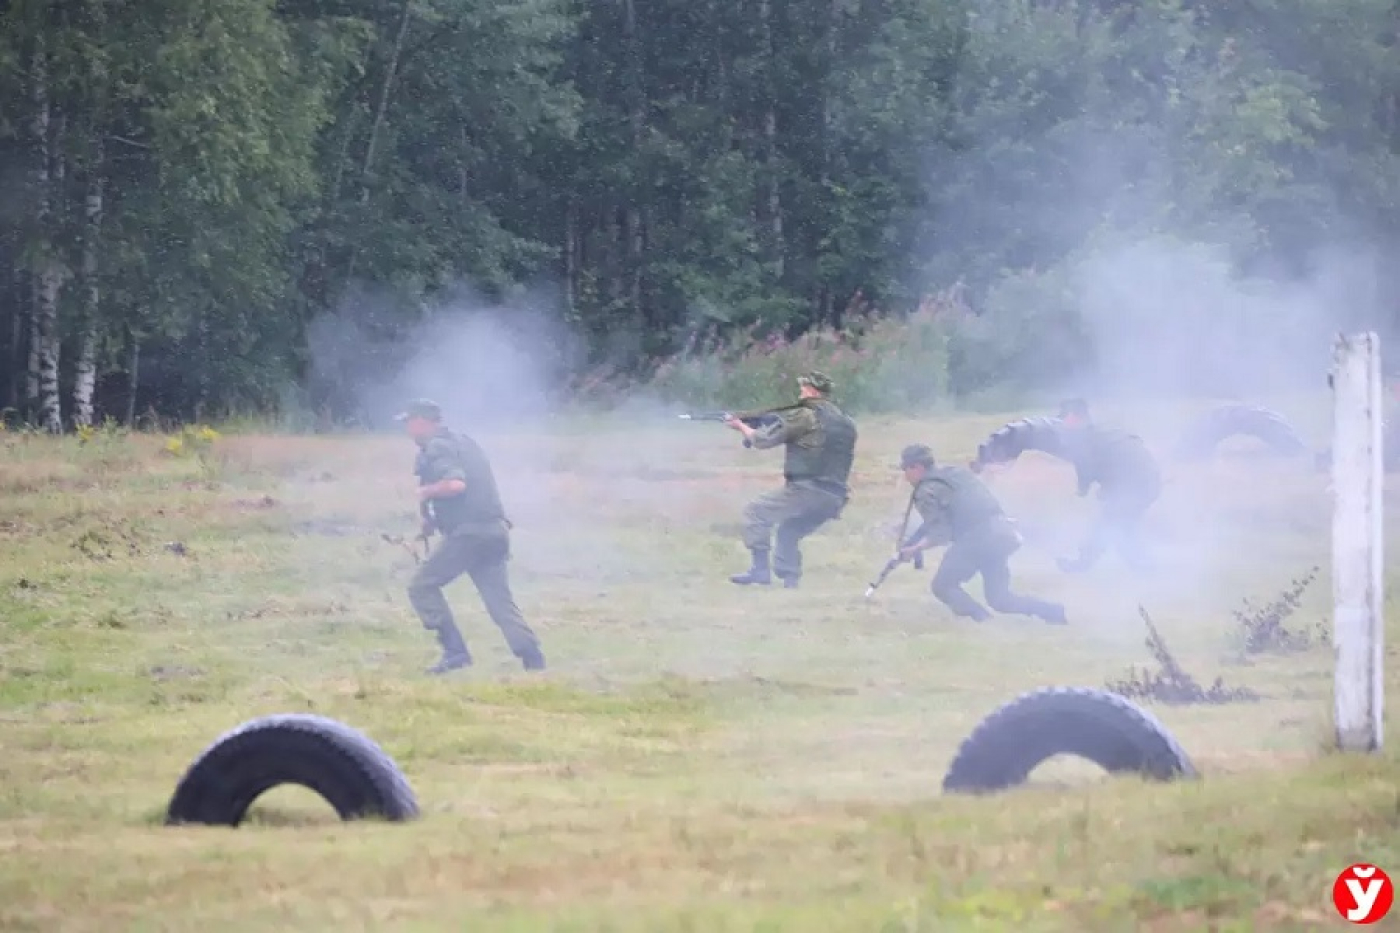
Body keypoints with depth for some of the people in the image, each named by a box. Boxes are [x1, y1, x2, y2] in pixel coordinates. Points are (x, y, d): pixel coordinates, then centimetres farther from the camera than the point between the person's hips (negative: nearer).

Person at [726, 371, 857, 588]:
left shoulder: (804, 417, -5)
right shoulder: (845, 422, 17)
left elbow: (762, 440, -2)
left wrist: (741, 427, 17)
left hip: (807, 490, -8)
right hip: (835, 499, 8)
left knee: (756, 513, 5)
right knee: (788, 533, 25)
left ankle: (760, 570, -3)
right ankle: (789, 579, 15)